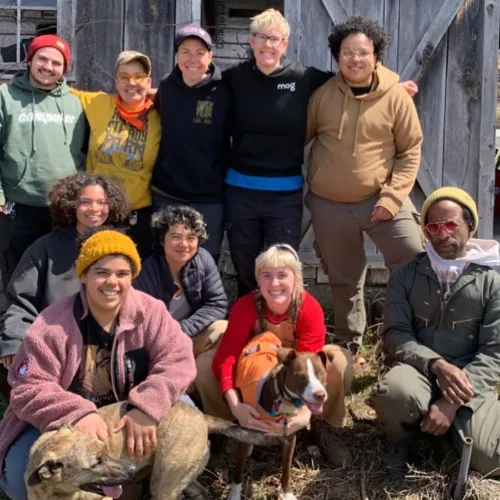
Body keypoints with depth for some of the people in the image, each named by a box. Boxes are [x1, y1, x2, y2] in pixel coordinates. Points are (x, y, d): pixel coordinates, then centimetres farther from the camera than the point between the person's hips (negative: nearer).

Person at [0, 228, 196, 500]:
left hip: (128, 416, 2)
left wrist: (147, 407, -39)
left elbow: (178, 358, -20)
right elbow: (29, 389, -22)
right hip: (63, 425, -2)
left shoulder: (149, 311, -11)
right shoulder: (52, 325, -17)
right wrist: (77, 414, -43)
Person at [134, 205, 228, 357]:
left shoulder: (203, 259, -11)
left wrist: (182, 330, -19)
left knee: (224, 330, -19)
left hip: (190, 337, 5)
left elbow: (217, 304, -8)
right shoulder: (146, 273, -24)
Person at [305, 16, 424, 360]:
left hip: (380, 199, -1)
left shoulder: (396, 97, -7)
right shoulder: (322, 95, -2)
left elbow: (410, 151, -4)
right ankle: (350, 347, 35)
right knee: (343, 280, 15)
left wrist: (393, 197, -13)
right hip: (329, 205, 2)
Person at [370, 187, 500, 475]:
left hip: (469, 381, 0)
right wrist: (436, 364, -22)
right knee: (393, 394, -37)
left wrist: (452, 402, -19)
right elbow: (395, 334, -2)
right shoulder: (406, 275, 6)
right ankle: (402, 441, 1)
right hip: (420, 370, 0)